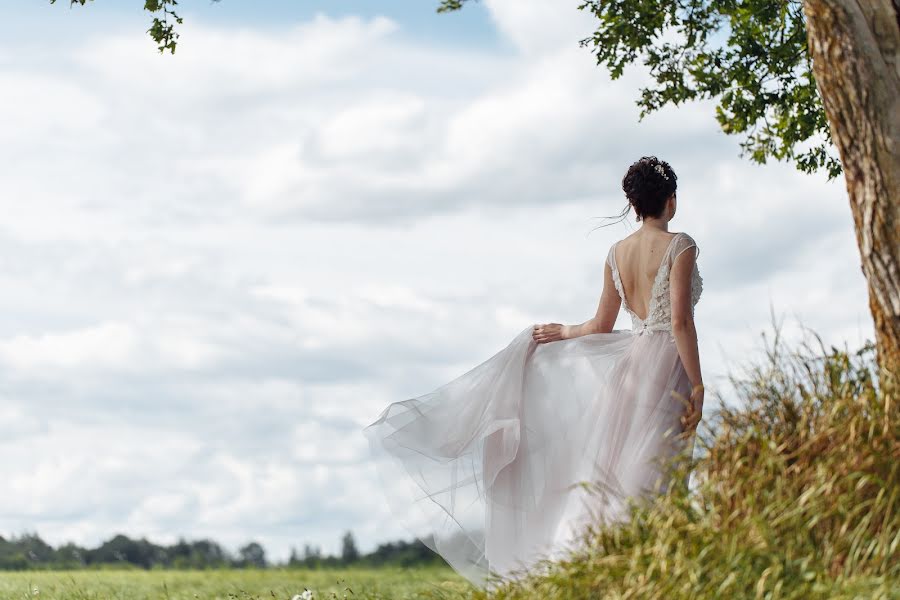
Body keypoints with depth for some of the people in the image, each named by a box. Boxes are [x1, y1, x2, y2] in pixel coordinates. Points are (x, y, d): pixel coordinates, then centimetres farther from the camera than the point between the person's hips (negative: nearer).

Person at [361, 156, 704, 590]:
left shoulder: (617, 253, 11)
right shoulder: (680, 246, -7)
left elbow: (601, 326, 13)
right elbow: (681, 321, -14)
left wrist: (562, 333, 31)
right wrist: (697, 387, -13)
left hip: (630, 361, 6)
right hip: (667, 369, -6)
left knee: (611, 474, 7)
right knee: (647, 481, -9)